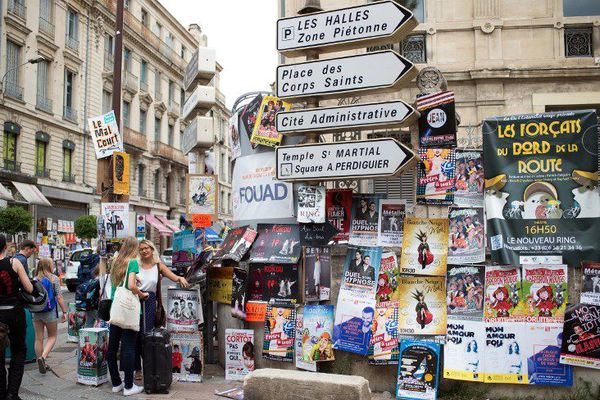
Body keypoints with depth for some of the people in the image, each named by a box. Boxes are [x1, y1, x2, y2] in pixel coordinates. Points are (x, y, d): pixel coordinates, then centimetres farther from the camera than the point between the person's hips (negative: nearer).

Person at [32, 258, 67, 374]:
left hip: (36, 312, 4)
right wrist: (64, 311, -4)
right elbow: (59, 297, -9)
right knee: (52, 337, 10)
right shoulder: (54, 278, -7)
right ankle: (43, 357, -12)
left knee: (39, 338, 9)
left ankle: (41, 364, 15)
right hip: (50, 312, -4)